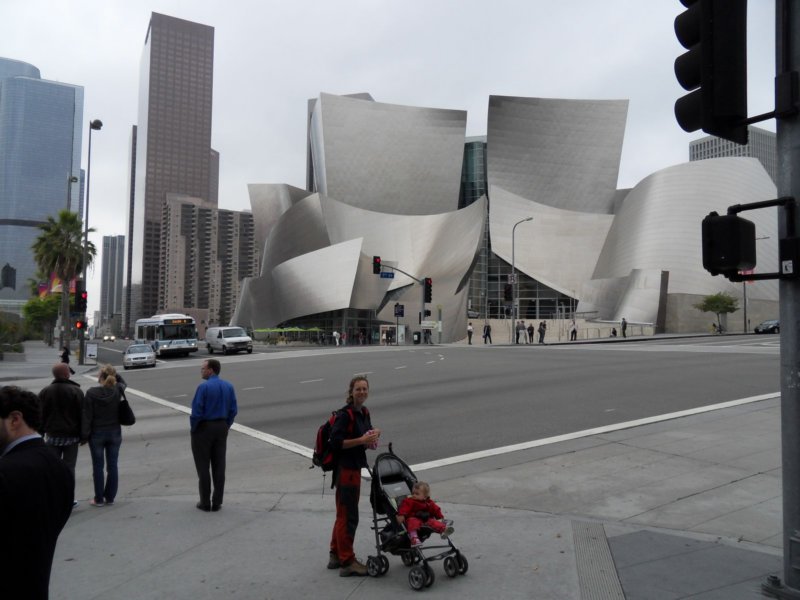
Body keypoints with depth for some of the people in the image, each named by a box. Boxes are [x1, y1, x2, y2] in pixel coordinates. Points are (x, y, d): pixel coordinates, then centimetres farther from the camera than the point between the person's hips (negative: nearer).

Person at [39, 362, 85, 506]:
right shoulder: (76, 391, -9)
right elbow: (82, 415, -8)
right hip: (71, 436, -2)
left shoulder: (45, 391, 0)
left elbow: (41, 415, 4)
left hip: (52, 435, 3)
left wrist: (41, 432, 13)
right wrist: (83, 436, 0)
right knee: (69, 468, 4)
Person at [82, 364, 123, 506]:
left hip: (97, 434, -2)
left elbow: (87, 416, -11)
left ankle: (99, 499, 14)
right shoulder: (117, 391, -9)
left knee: (98, 467, 8)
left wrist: (84, 435, -4)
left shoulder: (91, 393, -15)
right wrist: (114, 375, 5)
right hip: (115, 433, 2)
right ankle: (110, 497, 16)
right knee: (112, 466, 10)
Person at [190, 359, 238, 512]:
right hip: (221, 428, 5)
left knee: (203, 467, 6)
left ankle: (205, 503, 12)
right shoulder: (228, 386, 1)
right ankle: (217, 503, 13)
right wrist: (225, 427, 12)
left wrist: (193, 428, -2)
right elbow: (233, 410, 3)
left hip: (203, 428, -5)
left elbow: (196, 412, -17)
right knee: (219, 466, 9)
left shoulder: (203, 387, -17)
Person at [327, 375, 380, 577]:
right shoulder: (345, 415, -17)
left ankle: (336, 555, 32)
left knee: (344, 514, 19)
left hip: (355, 467, 9)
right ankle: (347, 562, 10)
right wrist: (361, 440, -26)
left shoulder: (364, 413, 9)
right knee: (348, 516, -1)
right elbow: (336, 442, -23)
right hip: (345, 469, -9)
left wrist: (372, 437, -1)